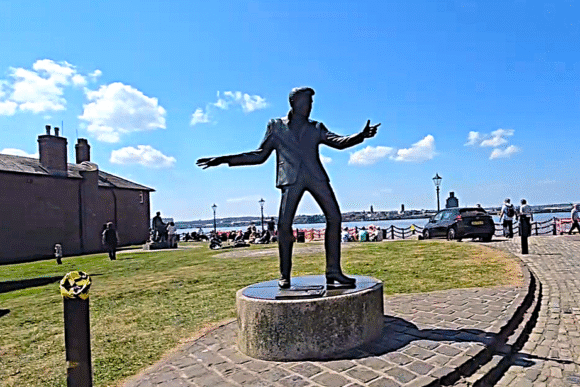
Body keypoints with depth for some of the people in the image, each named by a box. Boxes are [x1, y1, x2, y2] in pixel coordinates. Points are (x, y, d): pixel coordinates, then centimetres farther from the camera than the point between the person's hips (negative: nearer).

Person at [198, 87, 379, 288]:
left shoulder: (316, 128, 21)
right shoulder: (276, 126, 17)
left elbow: (338, 141, 8)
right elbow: (260, 155, 16)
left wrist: (362, 135, -11)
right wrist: (224, 160, 11)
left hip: (316, 176, 2)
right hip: (292, 179, -2)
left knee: (334, 218, -10)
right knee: (284, 224, -11)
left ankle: (333, 273, -3)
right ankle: (284, 275, 6)